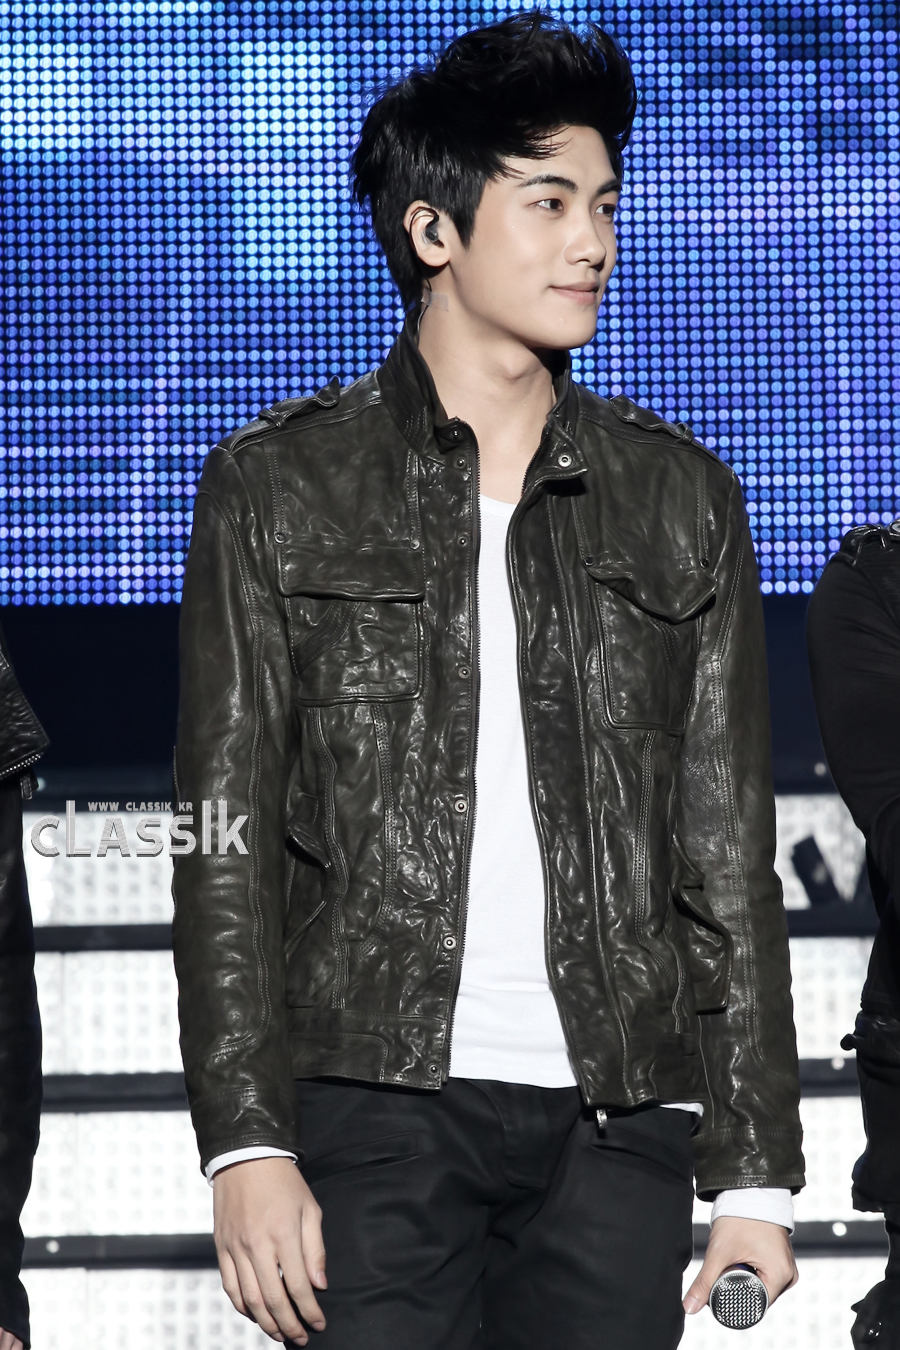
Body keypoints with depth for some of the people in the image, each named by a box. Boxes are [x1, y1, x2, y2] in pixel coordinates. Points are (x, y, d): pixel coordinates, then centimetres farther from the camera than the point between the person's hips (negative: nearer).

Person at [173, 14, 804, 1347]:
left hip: (618, 1113, 2)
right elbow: (227, 838, 3)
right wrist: (246, 1139, -8)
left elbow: (730, 856, 12)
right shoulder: (281, 486, 7)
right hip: (374, 1099, -2)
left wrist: (757, 1175, 6)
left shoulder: (681, 500, 13)